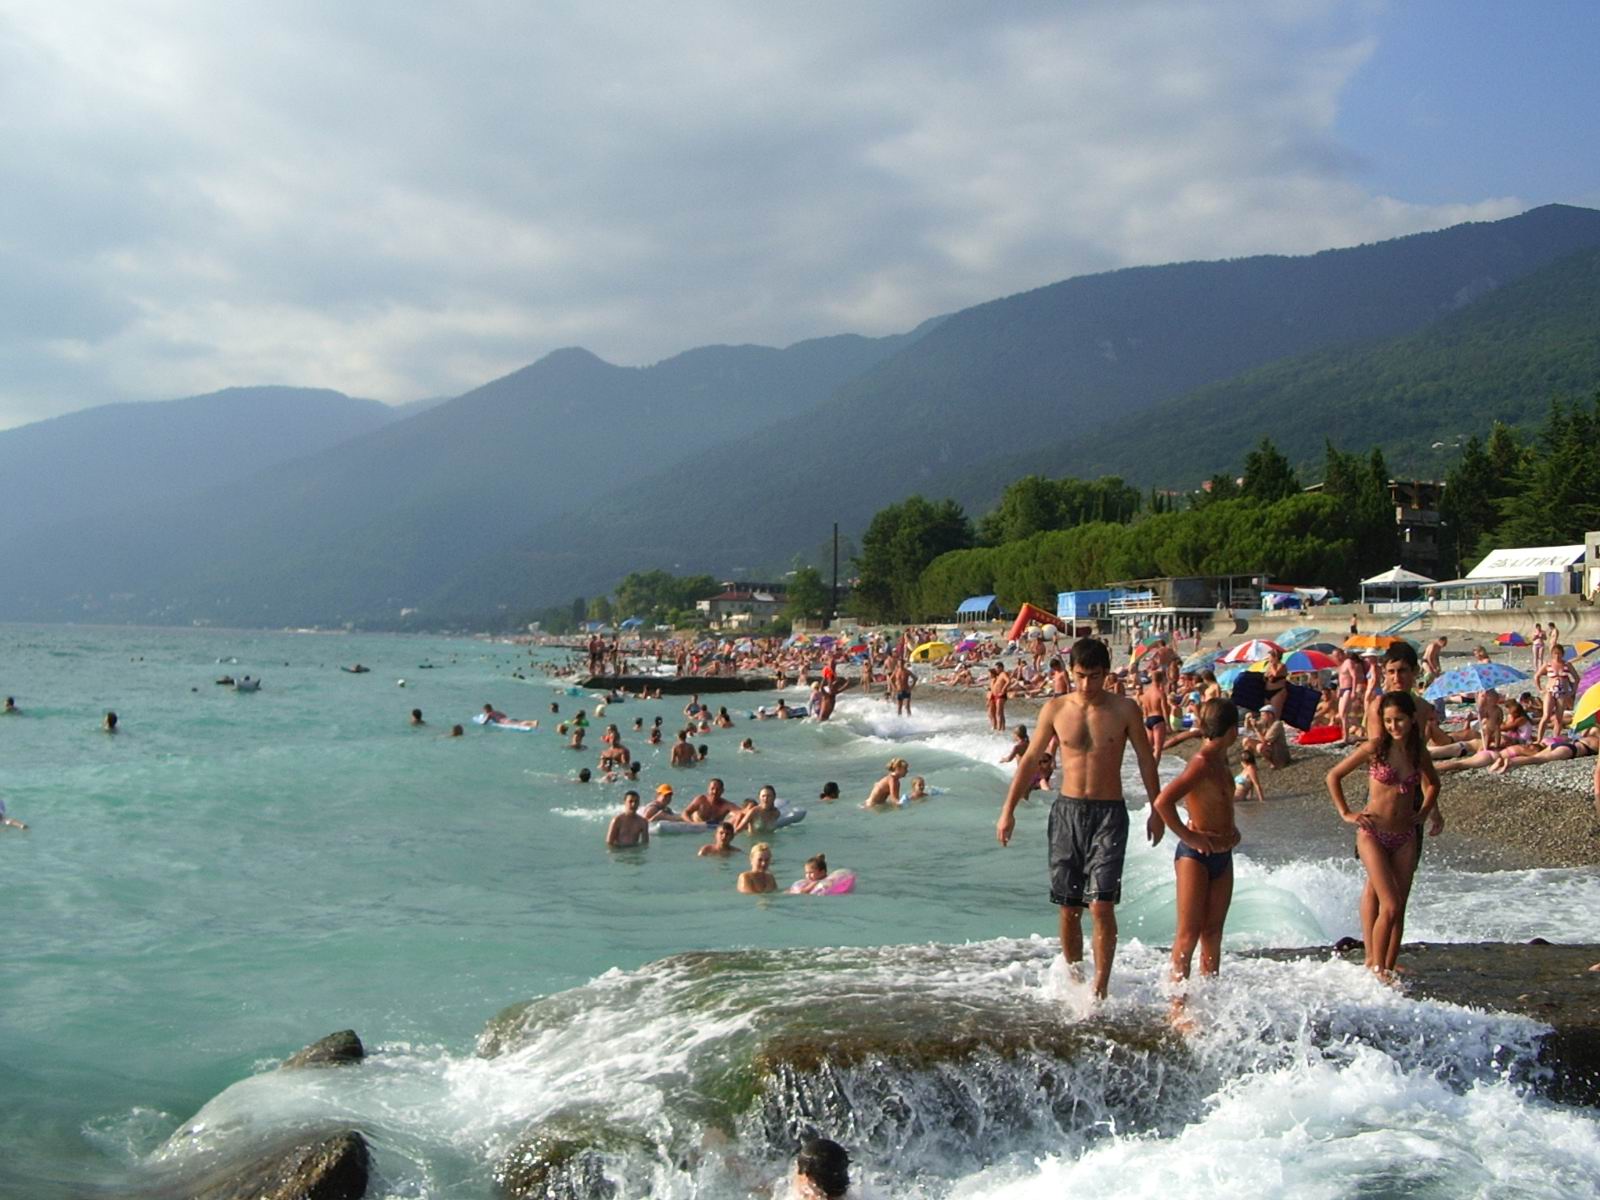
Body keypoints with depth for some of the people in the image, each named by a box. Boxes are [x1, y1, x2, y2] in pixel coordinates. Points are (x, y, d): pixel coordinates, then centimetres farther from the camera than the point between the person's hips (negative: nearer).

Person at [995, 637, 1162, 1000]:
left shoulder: (1124, 710, -1)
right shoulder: (1055, 709, 2)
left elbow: (1146, 760, 9)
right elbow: (1031, 759, 8)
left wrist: (1156, 809, 7)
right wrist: (1008, 810, 6)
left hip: (1109, 813, -2)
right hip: (1067, 810, 2)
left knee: (1101, 904, -13)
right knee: (1068, 908, 6)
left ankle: (1100, 989, -6)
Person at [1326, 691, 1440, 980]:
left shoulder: (1419, 755, 5)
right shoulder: (1375, 748, -8)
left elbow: (1433, 783, 27)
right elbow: (1334, 776, -1)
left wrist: (1424, 812, 13)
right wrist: (1345, 813, -4)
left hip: (1405, 837, 5)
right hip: (1372, 834, -5)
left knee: (1399, 909, 6)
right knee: (1390, 906, -12)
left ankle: (1388, 968, 16)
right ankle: (1376, 966, 2)